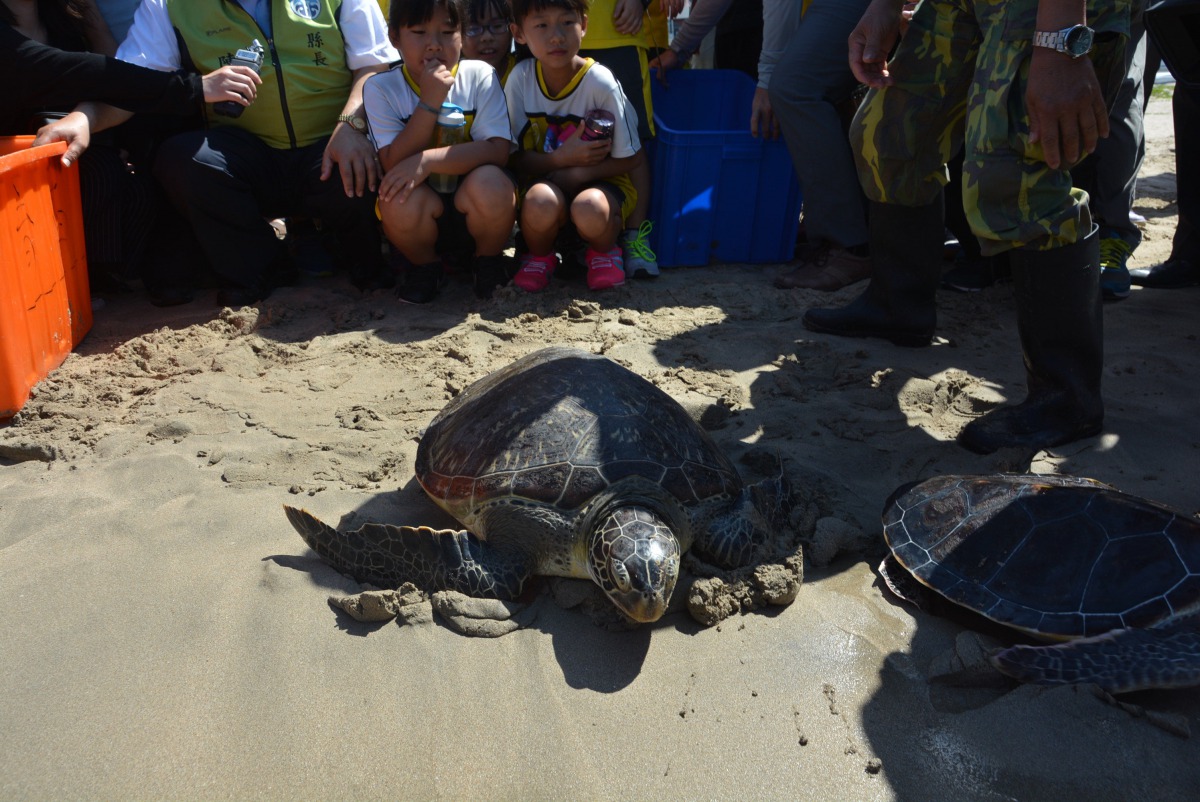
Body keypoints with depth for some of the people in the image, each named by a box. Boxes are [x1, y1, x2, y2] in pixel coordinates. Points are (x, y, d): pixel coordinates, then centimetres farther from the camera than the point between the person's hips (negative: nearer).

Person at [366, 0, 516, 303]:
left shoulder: (480, 76, -6)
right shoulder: (380, 88, -5)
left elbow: (497, 150, -17)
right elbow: (394, 165, -16)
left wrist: (428, 160, -29)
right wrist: (430, 101, -25)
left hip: (474, 209, 0)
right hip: (421, 213, 0)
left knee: (490, 184, -32)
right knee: (402, 200, -32)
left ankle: (488, 261, -1)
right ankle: (425, 265, 1)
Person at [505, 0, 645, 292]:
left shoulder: (600, 82, -17)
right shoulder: (521, 78, -11)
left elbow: (630, 158, -8)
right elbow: (513, 157, -7)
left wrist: (577, 174, -20)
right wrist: (561, 158, -25)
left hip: (599, 181, -1)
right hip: (543, 181, 1)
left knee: (590, 210, -36)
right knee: (541, 201, -35)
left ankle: (604, 250, 2)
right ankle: (540, 255, 1)